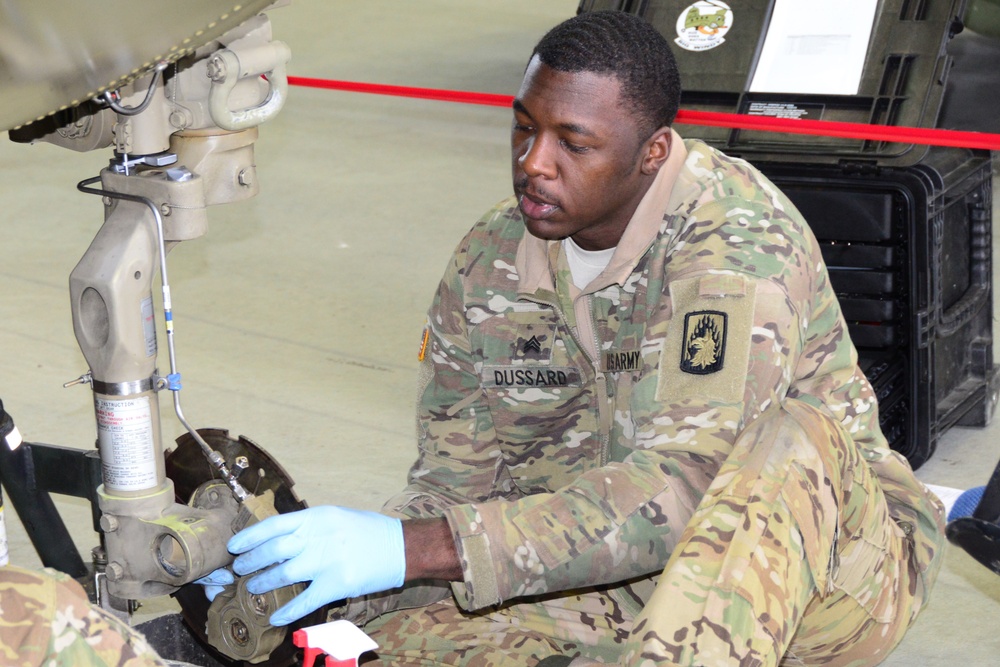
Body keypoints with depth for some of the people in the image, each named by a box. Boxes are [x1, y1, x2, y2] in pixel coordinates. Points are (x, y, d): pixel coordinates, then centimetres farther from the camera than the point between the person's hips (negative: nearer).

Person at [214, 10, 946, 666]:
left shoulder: (738, 239, -23)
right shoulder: (490, 265, -3)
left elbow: (676, 489, -32)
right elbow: (454, 479, 2)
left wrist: (413, 550, -38)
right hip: (628, 581, 5)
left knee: (792, 438, -38)